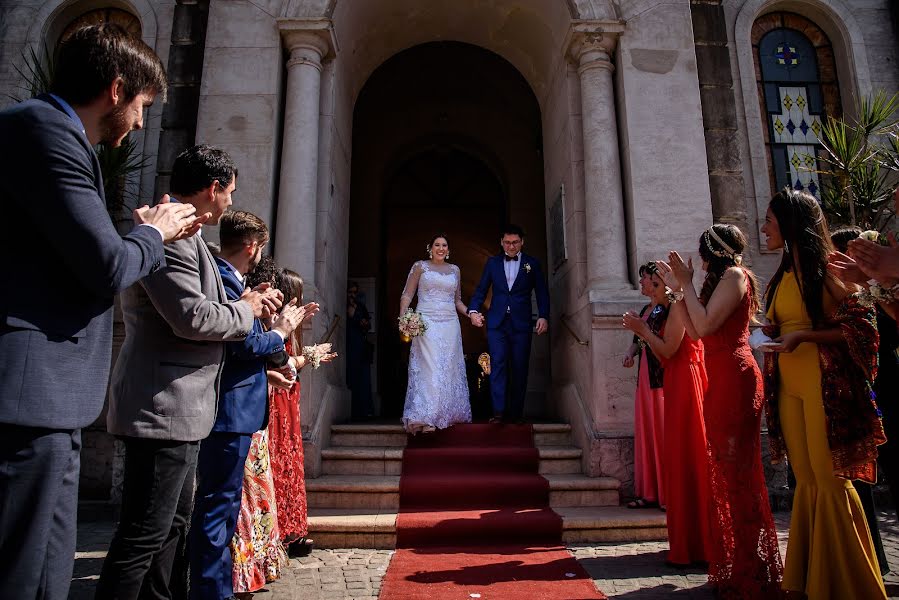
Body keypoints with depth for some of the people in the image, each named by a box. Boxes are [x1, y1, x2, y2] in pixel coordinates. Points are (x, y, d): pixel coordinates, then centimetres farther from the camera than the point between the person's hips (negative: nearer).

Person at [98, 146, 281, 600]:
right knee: (144, 535, -3)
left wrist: (245, 304, 14)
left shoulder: (179, 233, 17)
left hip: (179, 407, 11)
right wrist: (247, 308, -8)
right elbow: (192, 316, -24)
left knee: (172, 523, 19)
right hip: (164, 407, -11)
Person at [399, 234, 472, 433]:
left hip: (450, 324, 4)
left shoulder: (455, 270, 16)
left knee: (449, 368, 6)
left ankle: (447, 414, 17)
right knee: (429, 367, -12)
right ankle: (425, 418, -13)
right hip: (426, 323, -4)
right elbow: (407, 295, 2)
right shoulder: (420, 266, 6)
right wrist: (403, 318, -12)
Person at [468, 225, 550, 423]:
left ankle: (516, 413, 10)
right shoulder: (492, 262, 11)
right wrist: (473, 310, -5)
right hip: (497, 322, 1)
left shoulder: (532, 263, 8)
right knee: (498, 365, -8)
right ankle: (499, 411, -8)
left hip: (521, 323, 0)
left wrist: (543, 316, -8)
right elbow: (481, 289, 10)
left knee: (519, 368, 2)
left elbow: (542, 293, 5)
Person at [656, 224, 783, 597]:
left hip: (734, 378, -10)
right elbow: (695, 333, 17)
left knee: (738, 470, -5)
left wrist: (686, 284, -6)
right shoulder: (722, 279, 22)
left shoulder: (734, 275, -6)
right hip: (721, 379, 10)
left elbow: (704, 326, -16)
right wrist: (679, 290, 17)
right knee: (726, 471, 11)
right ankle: (734, 565, 21)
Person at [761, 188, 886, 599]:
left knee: (830, 479, -3)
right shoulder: (783, 275, 16)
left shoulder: (823, 268, -5)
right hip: (788, 386, 7)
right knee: (806, 481, 10)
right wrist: (771, 335, 4)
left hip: (823, 383, -7)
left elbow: (859, 326, -9)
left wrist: (803, 336, -18)